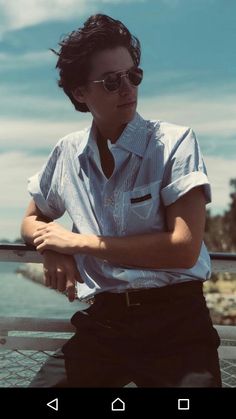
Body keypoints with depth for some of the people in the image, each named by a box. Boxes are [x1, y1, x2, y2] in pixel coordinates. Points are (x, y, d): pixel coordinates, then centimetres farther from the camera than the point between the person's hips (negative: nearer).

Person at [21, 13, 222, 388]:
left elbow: (185, 248, -17)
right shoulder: (67, 153, 5)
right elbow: (32, 221, 21)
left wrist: (80, 242, -11)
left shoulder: (174, 142, -8)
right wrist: (54, 249, -4)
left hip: (175, 323, -3)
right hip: (102, 322, 3)